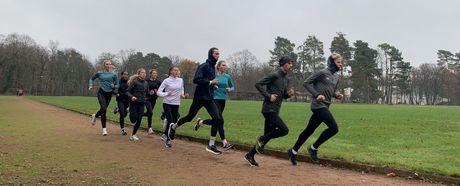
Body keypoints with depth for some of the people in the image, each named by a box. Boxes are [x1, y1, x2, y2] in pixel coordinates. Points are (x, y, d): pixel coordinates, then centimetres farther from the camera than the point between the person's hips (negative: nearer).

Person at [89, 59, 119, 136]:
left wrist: (114, 86, -15)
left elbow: (117, 85, 7)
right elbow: (92, 79, 19)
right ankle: (104, 128, -13)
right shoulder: (99, 73, 3)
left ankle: (95, 116, 50)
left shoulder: (114, 74, 2)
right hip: (101, 92, -2)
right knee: (104, 109, -19)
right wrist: (90, 86, 3)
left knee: (103, 109, 13)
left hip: (109, 93, 2)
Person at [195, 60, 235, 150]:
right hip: (215, 99, -6)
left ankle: (200, 122, 38)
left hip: (222, 100, 6)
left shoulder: (227, 77, 8)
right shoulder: (214, 75, -4)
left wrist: (230, 89, -4)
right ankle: (224, 142, -11)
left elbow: (233, 87, 18)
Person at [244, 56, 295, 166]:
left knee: (268, 135, 10)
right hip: (269, 109, -9)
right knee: (284, 130, -16)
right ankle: (262, 139, 2)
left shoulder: (286, 80, 17)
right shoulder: (274, 75, -9)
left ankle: (250, 155, 20)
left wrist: (289, 94, 3)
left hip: (275, 111, 9)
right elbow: (258, 84, -12)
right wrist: (269, 96, -18)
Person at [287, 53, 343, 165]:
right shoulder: (323, 73, -8)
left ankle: (293, 151, 24)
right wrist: (316, 95, -17)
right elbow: (306, 83, -8)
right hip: (319, 105, -8)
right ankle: (313, 148, -1)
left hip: (325, 106, 8)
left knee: (309, 130, 12)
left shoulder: (336, 77, 16)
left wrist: (337, 95, 6)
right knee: (334, 128, -16)